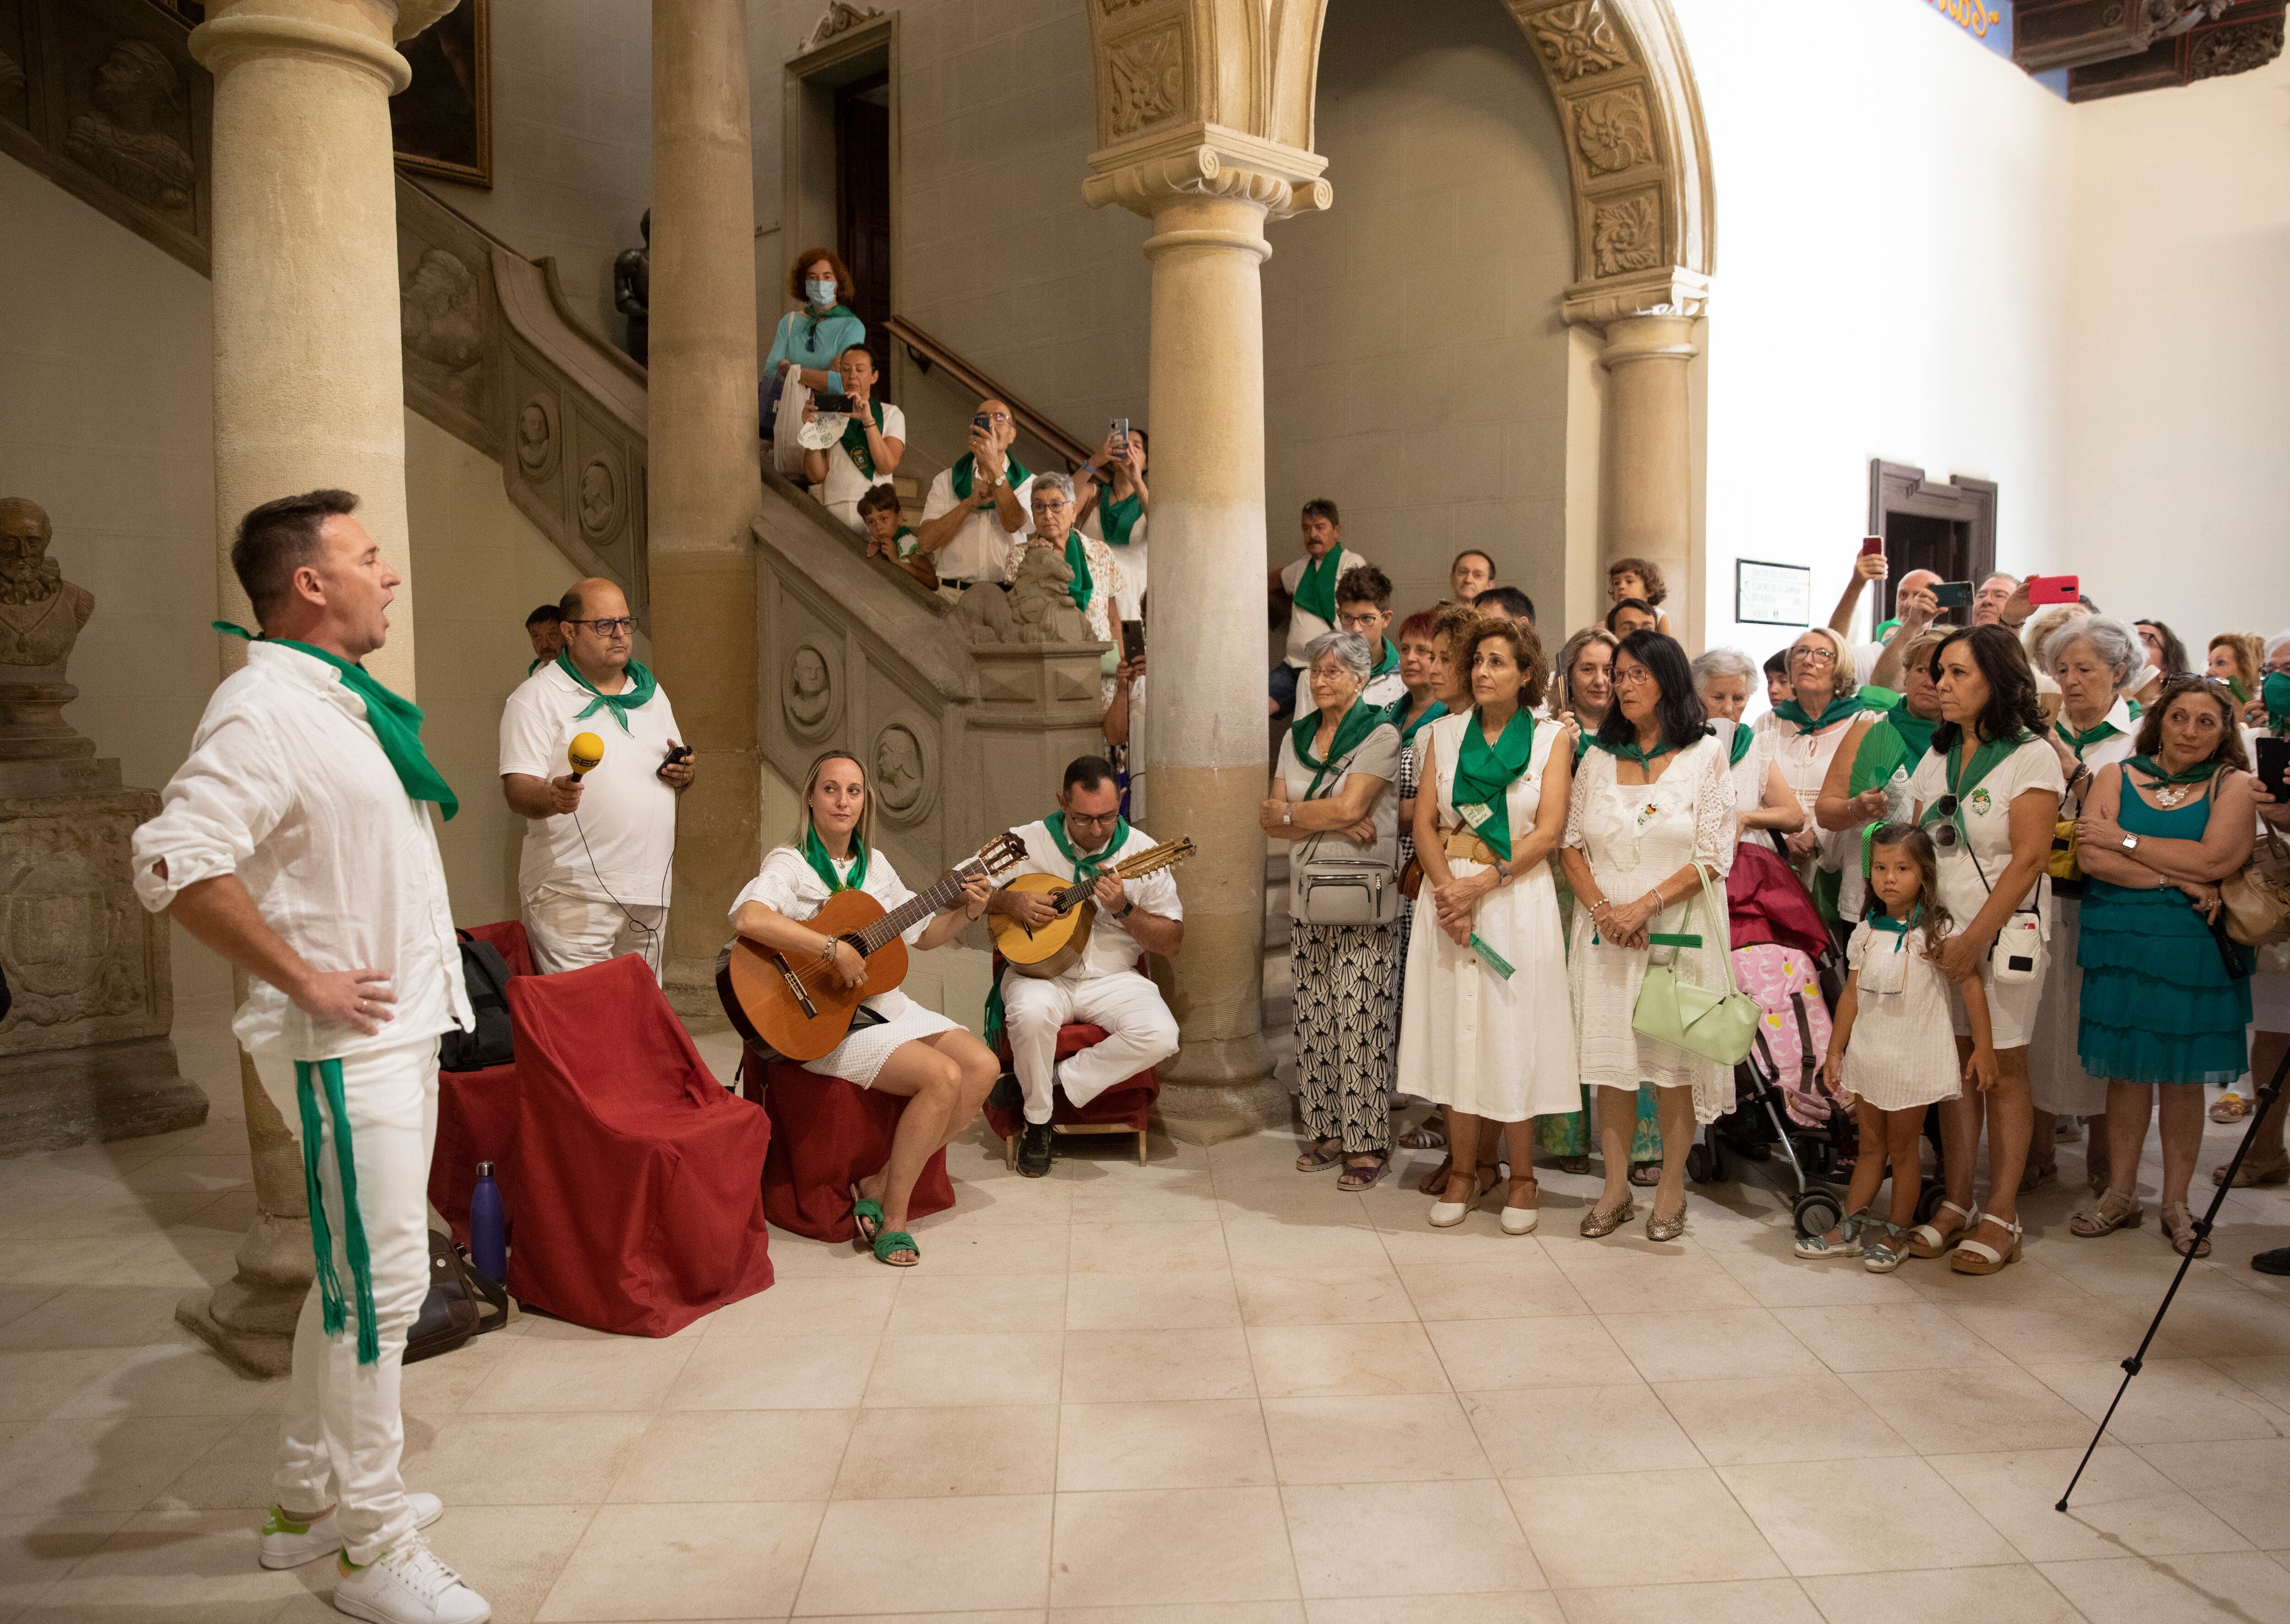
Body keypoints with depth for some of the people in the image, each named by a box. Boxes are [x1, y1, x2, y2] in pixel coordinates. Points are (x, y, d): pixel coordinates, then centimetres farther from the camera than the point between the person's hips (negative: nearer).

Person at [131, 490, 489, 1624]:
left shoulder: (340, 700, 14)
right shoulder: (263, 709, -17)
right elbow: (175, 862, -29)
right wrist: (304, 981, -23)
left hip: (400, 1033, 10)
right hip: (343, 1050, -10)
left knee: (355, 1277, 18)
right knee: (378, 1285, -3)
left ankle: (308, 1500, 34)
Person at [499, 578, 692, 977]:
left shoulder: (650, 691, 16)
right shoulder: (536, 698, -3)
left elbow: (674, 773, 25)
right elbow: (517, 790, -11)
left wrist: (683, 775, 1)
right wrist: (551, 797, -33)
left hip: (650, 890, 6)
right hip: (573, 897, -6)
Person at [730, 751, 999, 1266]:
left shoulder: (874, 865, 13)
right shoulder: (790, 864, -9)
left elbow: (922, 935, 21)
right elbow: (747, 918, -32)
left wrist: (967, 911, 3)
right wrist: (834, 948, -32)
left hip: (884, 1004, 8)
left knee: (983, 1065, -10)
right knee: (944, 1077, -24)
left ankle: (881, 1184, -4)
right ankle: (891, 1217, -8)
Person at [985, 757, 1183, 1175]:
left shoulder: (1142, 852, -2)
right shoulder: (1027, 842, -3)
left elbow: (1173, 944, -1)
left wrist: (1123, 909, -17)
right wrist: (1008, 902, -16)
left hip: (1112, 979, 1)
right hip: (1039, 971, -1)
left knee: (1160, 1036, -28)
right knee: (1031, 1013, -37)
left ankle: (1055, 1081, -9)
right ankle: (1037, 1124, -10)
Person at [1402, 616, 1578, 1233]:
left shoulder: (1552, 740, 3)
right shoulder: (1445, 734, 10)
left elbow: (1547, 833, -6)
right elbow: (1425, 822, 3)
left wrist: (1480, 885, -15)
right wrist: (1448, 891, -12)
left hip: (1517, 897, -2)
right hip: (1449, 893, 2)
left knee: (1513, 1033, 0)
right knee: (1454, 1028, 4)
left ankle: (1521, 1176, 13)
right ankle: (1463, 1171, 15)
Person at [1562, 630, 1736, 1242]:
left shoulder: (1705, 755, 1)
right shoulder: (1598, 757, 11)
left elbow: (1714, 856, -6)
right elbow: (1572, 844, 8)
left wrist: (1644, 906, -15)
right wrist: (1601, 909, -9)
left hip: (1679, 927, -3)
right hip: (1606, 931, 3)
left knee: (1675, 1061, 1)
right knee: (1610, 1057, 5)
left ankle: (1671, 1188, 15)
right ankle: (1616, 1187, 15)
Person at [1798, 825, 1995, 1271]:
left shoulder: (1937, 931, -9)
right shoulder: (1865, 933, 4)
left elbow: (1969, 985, -8)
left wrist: (1983, 1047, -9)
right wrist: (1835, 1051, 9)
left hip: (1914, 1060, -4)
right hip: (1868, 1056, 4)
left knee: (1903, 1147, 6)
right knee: (1870, 1144, 14)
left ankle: (1897, 1235, 19)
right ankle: (1849, 1230, 20)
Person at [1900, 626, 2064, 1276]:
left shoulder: (2032, 757, -7)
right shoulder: (1936, 756, 11)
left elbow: (2028, 860, -13)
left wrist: (1976, 938, -17)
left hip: (2005, 931, -5)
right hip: (1941, 930, 5)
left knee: (2004, 1069, 1)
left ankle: (2002, 1216, 9)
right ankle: (1956, 1204, 15)